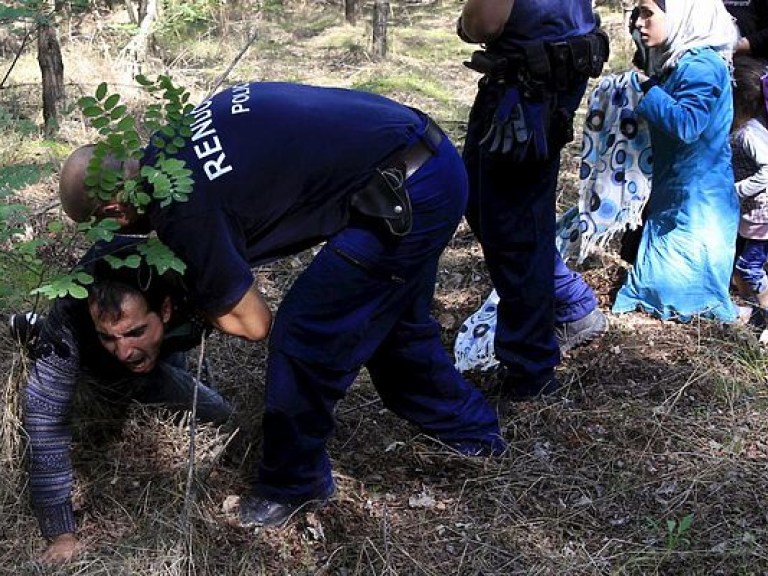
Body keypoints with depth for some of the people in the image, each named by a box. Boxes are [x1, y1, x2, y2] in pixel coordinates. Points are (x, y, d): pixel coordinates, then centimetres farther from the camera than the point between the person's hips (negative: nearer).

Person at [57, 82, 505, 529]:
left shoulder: (183, 211, -18)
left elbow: (253, 323, -7)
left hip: (410, 196, -10)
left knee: (305, 338, 1)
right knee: (391, 320, 28)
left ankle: (291, 486, 20)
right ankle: (473, 431, 48)